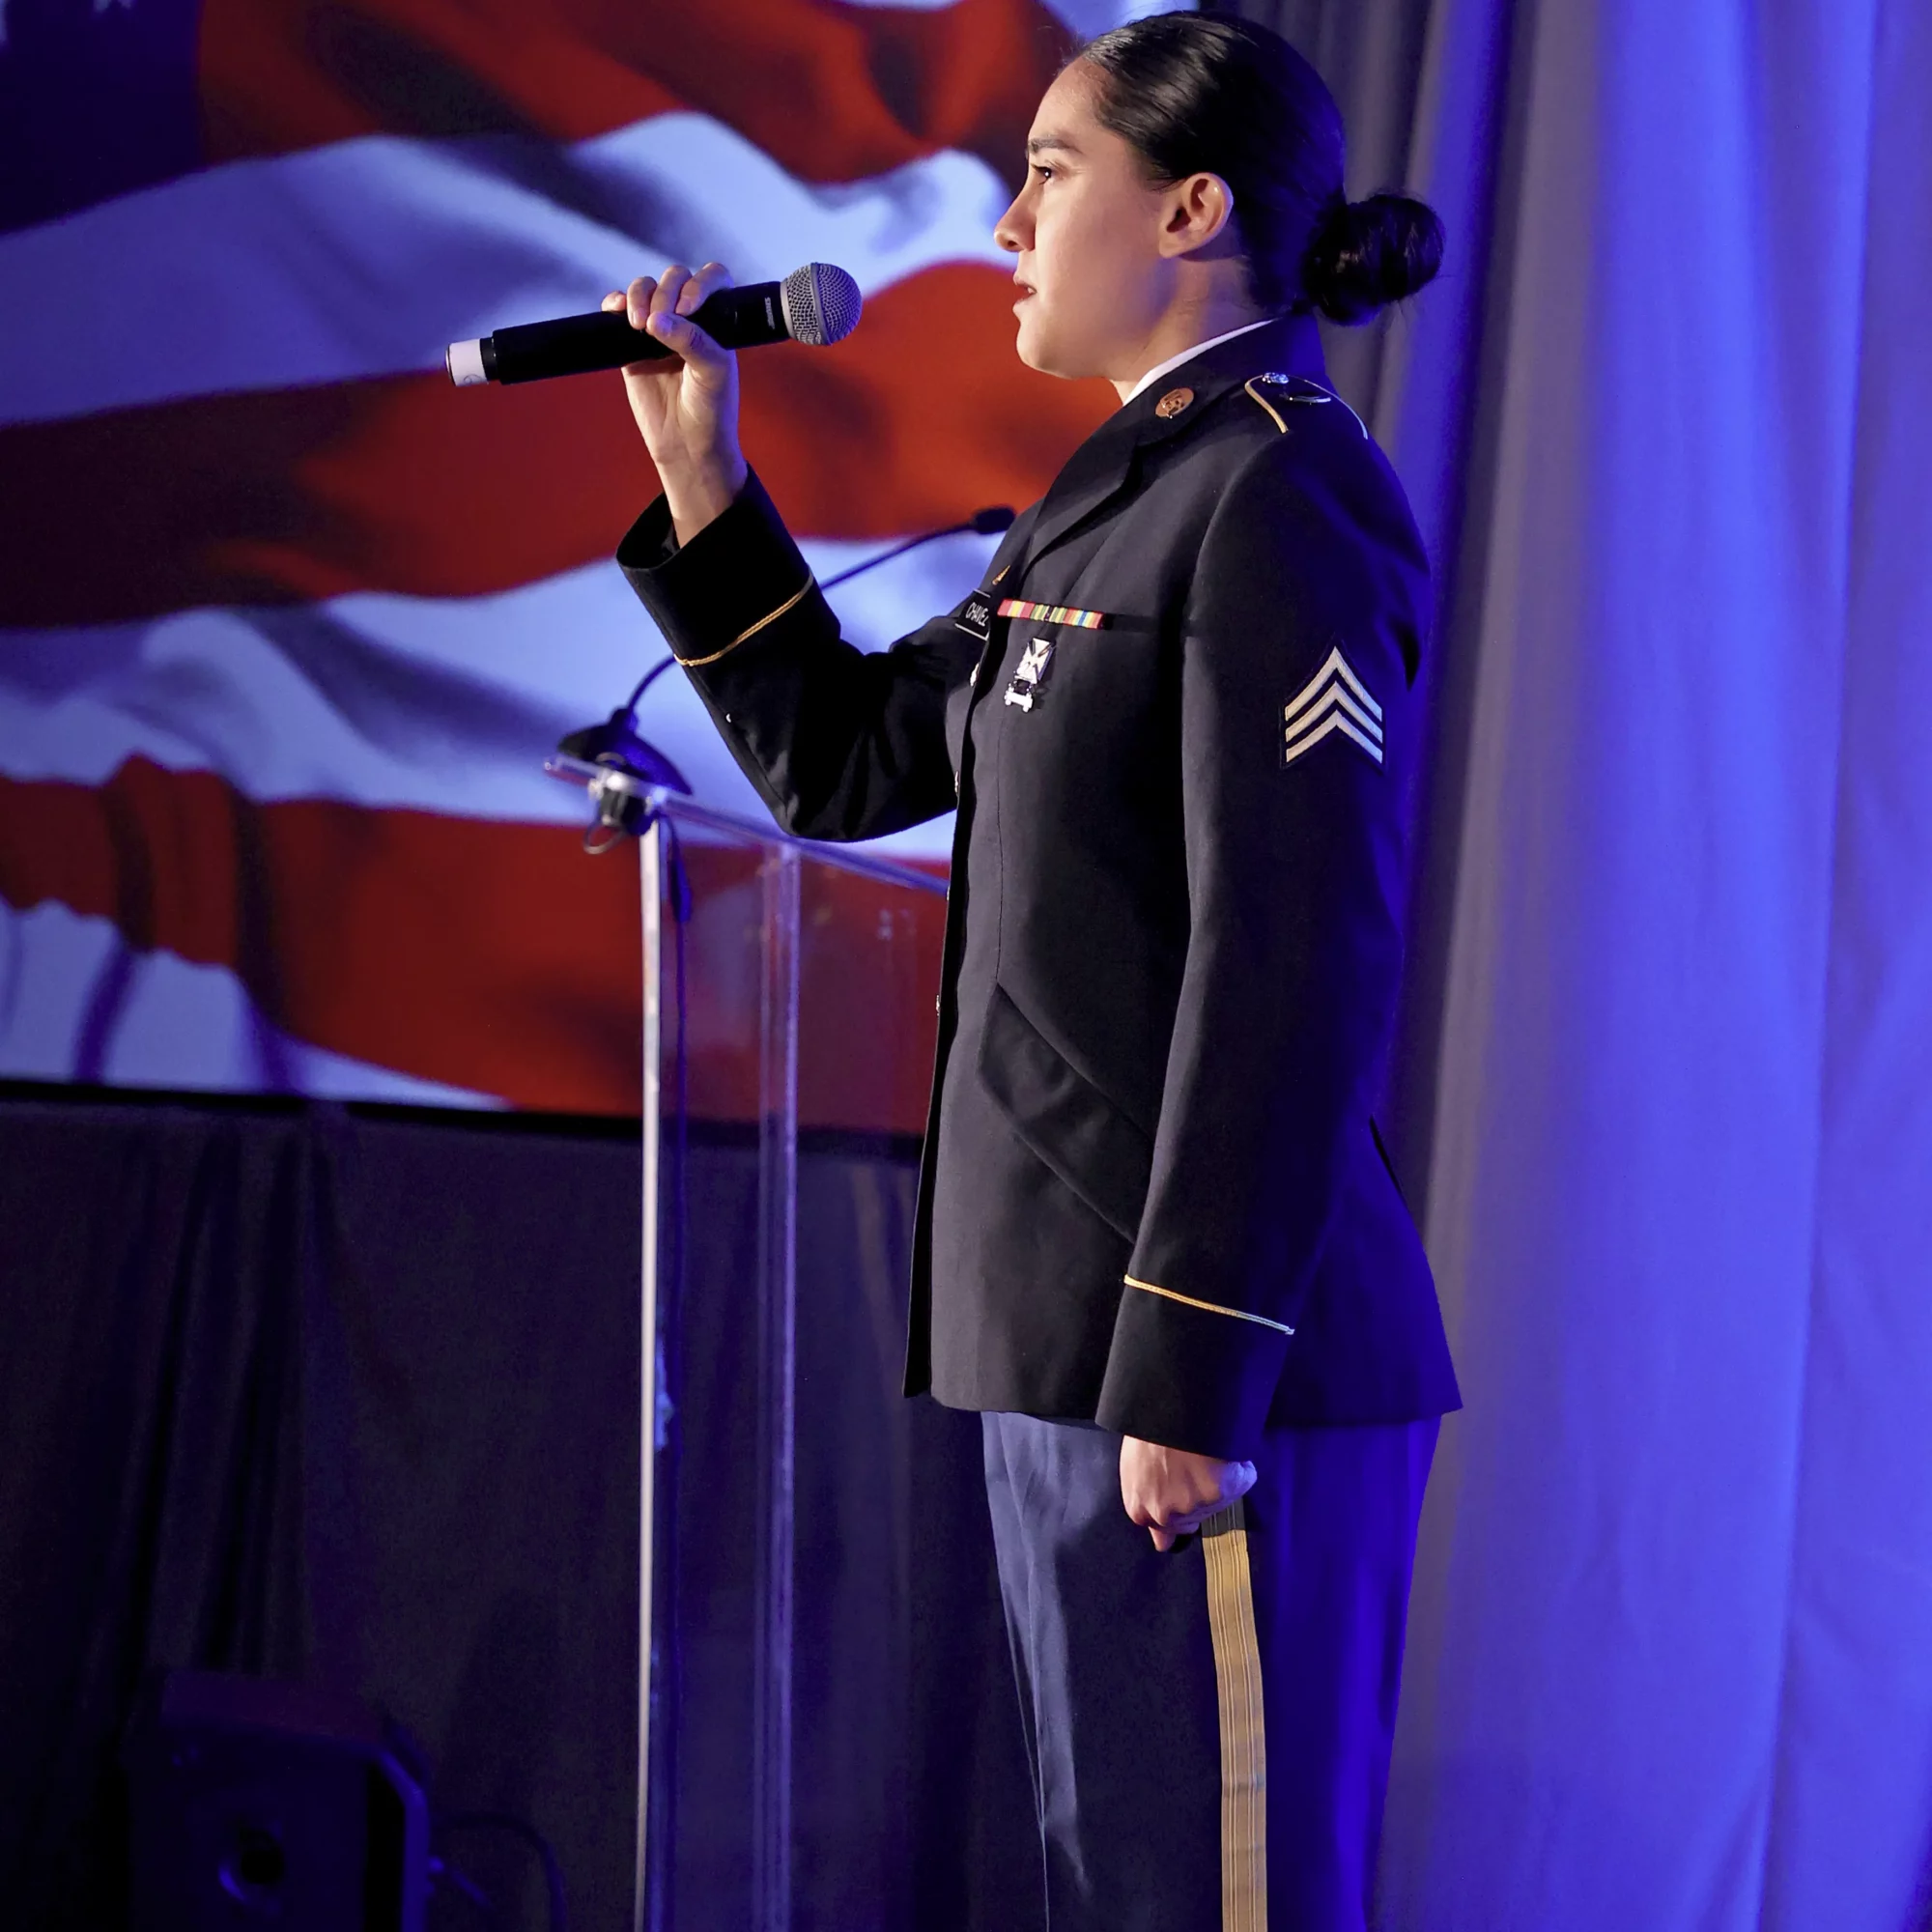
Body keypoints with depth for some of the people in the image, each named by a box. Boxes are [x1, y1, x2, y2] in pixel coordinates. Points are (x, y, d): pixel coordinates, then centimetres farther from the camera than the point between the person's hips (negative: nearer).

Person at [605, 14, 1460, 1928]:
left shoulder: (1281, 497, -12)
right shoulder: (1126, 498, 18)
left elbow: (1298, 961, -19)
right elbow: (839, 762, 23)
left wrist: (1193, 1378, -21)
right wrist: (698, 474, 14)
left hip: (1211, 1356, -10)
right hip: (1070, 1341, 10)